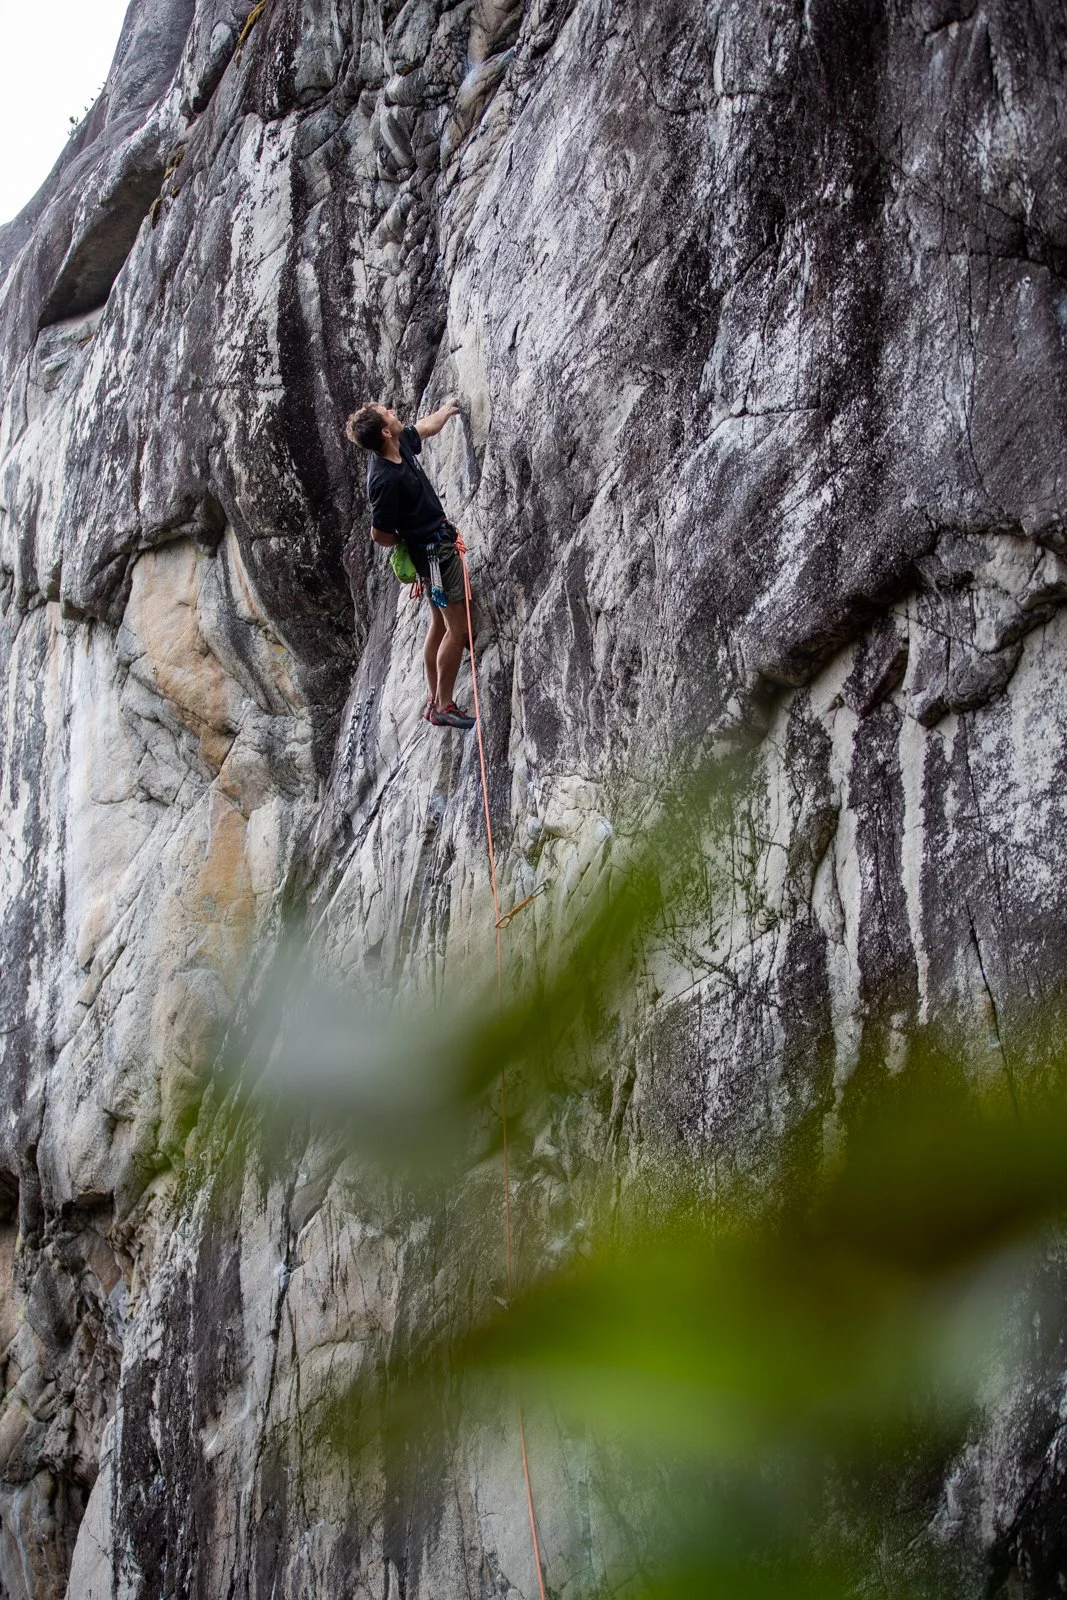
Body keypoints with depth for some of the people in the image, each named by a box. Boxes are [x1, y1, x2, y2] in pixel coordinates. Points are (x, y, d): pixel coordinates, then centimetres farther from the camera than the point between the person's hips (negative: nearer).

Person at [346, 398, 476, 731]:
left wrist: (447, 409, 36)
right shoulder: (385, 480, -30)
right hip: (434, 549, -10)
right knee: (457, 628, -5)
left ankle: (435, 701, 24)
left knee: (440, 624, 16)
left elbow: (425, 427, 20)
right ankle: (443, 706, 1)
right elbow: (380, 534, -21)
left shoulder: (400, 443, -4)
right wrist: (408, 541, -2)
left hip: (438, 545, 10)